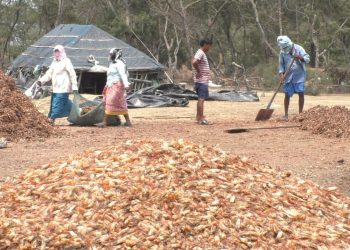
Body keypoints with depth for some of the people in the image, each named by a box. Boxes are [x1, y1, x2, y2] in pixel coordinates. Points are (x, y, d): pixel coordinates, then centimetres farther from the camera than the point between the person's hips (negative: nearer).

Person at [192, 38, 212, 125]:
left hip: (203, 80, 10)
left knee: (201, 99, 15)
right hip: (201, 80, -10)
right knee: (201, 99, -11)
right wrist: (198, 72, -21)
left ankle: (198, 117, 21)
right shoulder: (200, 53, -15)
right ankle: (201, 118, -12)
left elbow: (194, 61, 32)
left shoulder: (202, 53, 16)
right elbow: (194, 62, -32)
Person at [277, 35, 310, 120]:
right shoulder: (282, 52, 0)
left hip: (299, 75, -1)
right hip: (288, 76, 2)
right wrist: (281, 74, -13)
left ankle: (300, 113, 7)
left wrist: (300, 57, -29)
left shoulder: (298, 49, -7)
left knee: (301, 94, -2)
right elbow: (281, 64, 1)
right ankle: (286, 114, 8)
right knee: (287, 95, 1)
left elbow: (307, 59, -10)